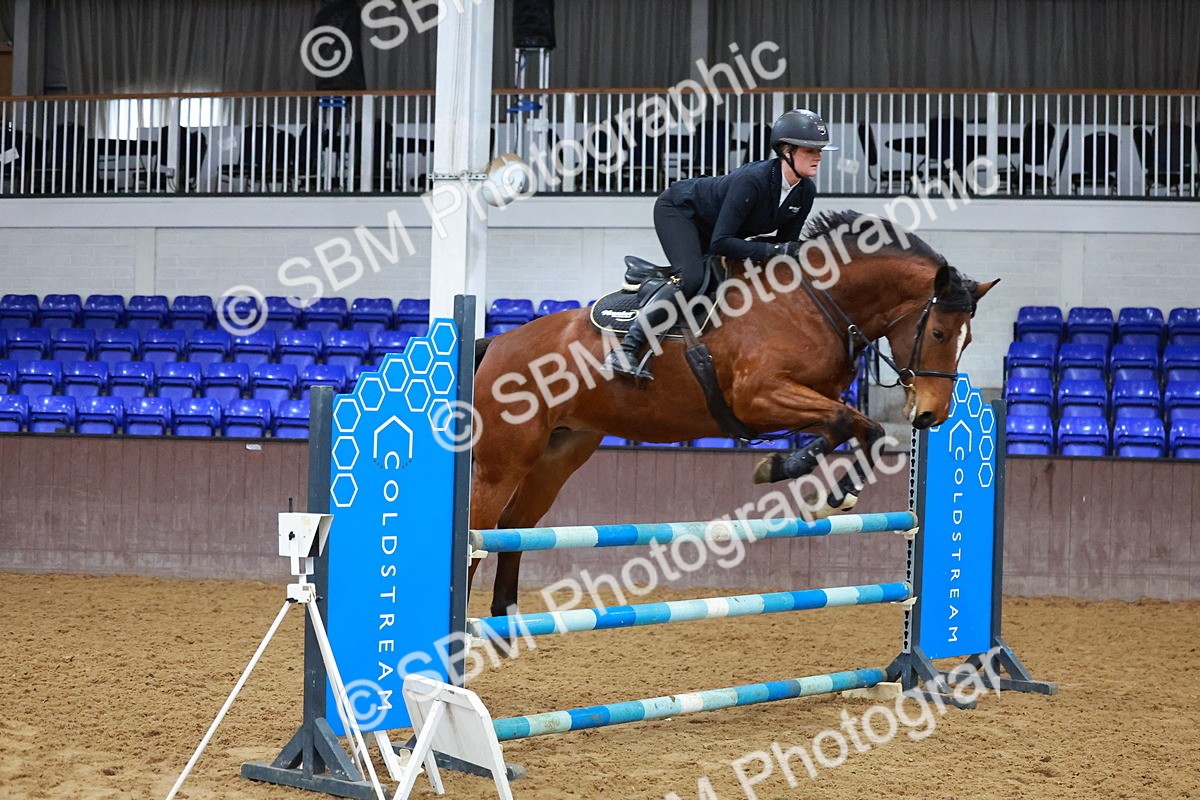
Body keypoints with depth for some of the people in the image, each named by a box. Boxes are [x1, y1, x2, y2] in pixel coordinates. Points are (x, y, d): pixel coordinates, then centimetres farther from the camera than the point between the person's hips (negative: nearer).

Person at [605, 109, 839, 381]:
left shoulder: (805, 192, -14)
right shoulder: (752, 180, -36)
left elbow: (785, 242, -1)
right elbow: (720, 243, -38)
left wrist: (796, 252, -21)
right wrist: (773, 250, -39)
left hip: (709, 228, 9)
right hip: (677, 209, -9)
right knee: (691, 277, -29)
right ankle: (624, 351, -29)